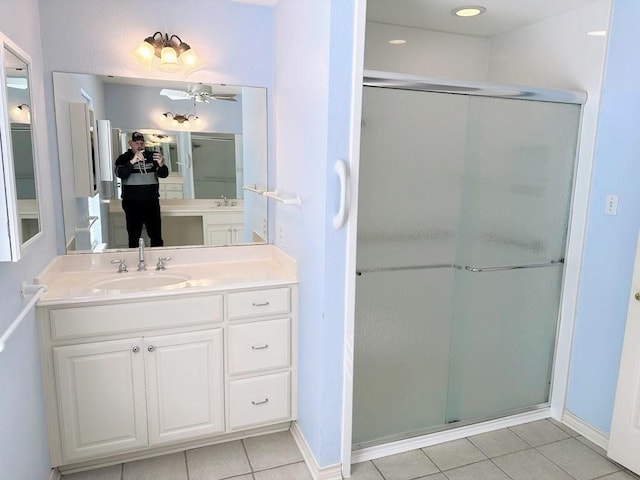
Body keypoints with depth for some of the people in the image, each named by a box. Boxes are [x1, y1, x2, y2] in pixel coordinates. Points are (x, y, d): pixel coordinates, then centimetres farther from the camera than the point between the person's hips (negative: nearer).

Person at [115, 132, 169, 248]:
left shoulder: (152, 156, 7)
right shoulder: (123, 158, 2)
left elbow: (164, 175, -1)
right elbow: (120, 174, -16)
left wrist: (161, 164, -23)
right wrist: (132, 161, -31)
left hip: (152, 203, 1)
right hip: (132, 204, -1)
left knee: (156, 236, 2)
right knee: (133, 237, 4)